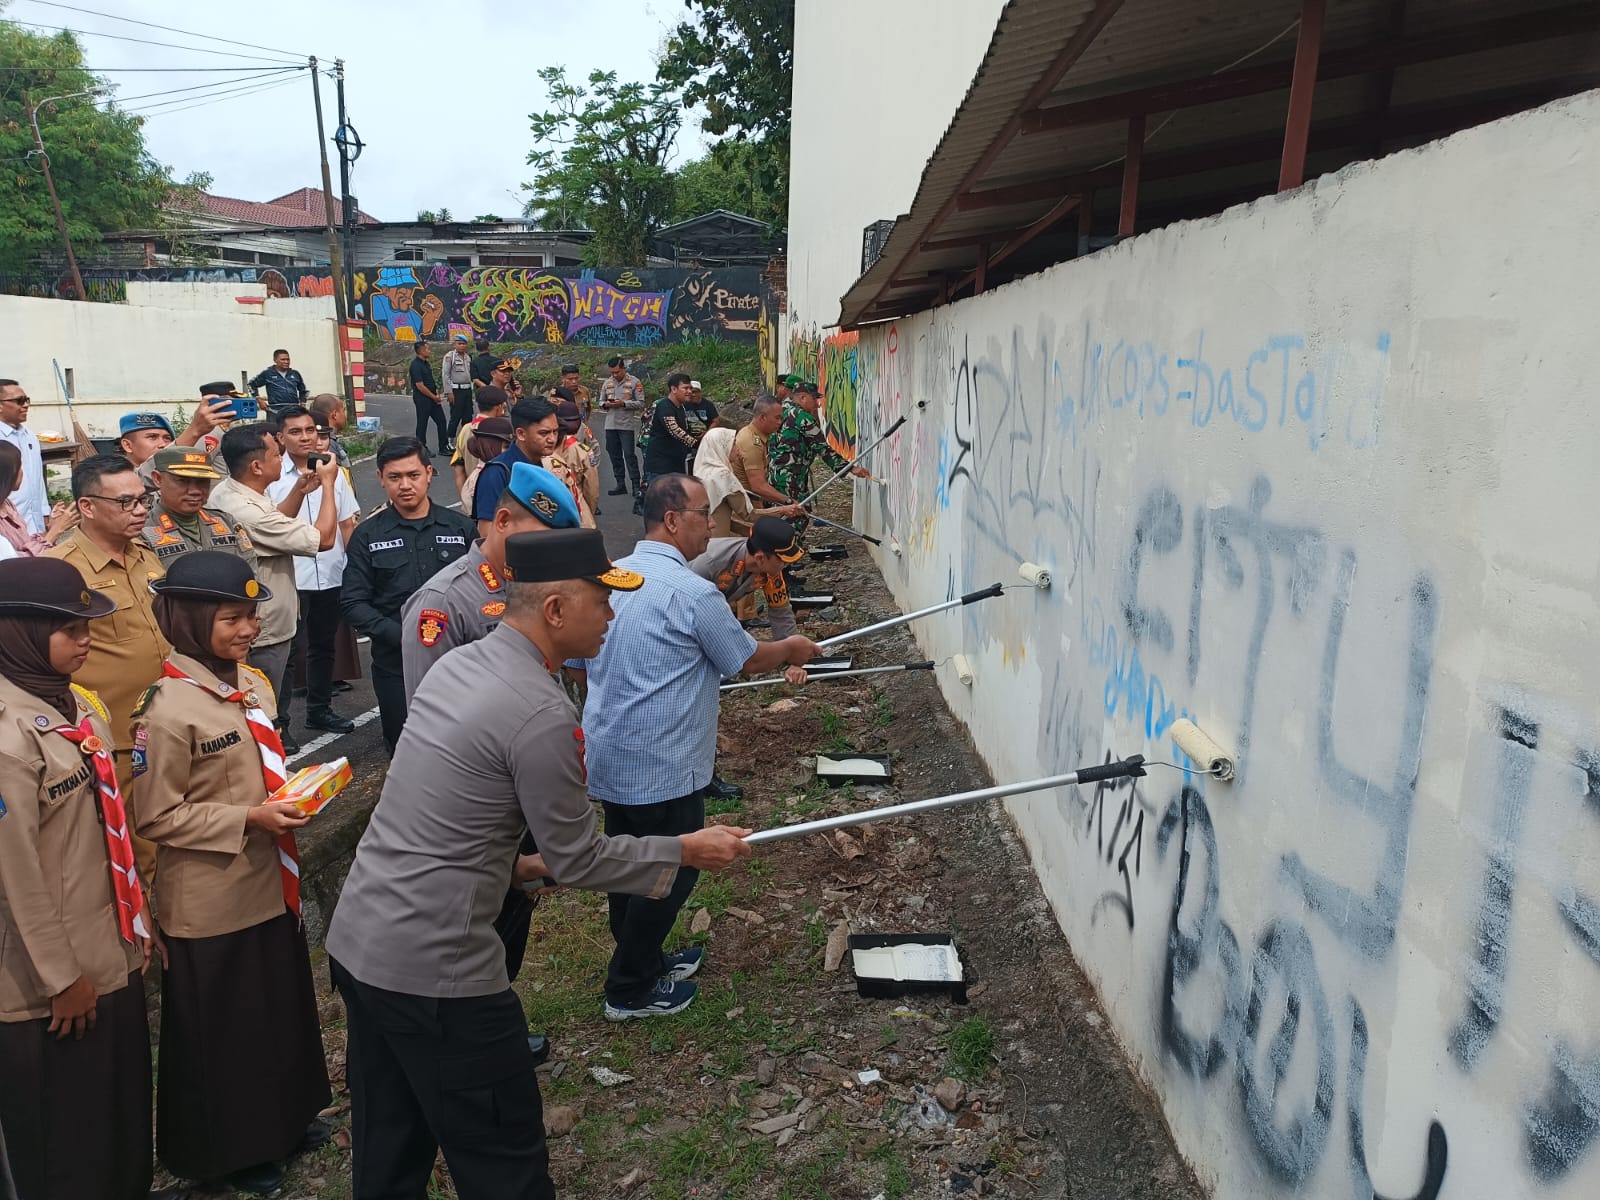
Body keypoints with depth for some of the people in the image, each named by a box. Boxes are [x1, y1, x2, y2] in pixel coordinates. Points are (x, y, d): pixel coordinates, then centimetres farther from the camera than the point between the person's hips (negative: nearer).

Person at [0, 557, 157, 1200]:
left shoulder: (81, 705, 4)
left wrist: (138, 919, 15)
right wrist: (60, 976, -13)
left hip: (113, 954, 7)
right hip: (56, 980, -7)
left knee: (124, 1107, 23)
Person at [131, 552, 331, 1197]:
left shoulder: (253, 685, 1)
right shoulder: (167, 709, -22)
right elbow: (155, 816, -18)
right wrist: (249, 819, -22)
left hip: (270, 882, 7)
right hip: (211, 900, -7)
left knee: (283, 1004, 22)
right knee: (218, 1026, 13)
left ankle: (285, 1115, 45)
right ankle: (225, 1147, 35)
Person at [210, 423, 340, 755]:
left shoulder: (223, 492, -1)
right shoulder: (249, 513, -31)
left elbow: (275, 522, 15)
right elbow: (324, 538, -25)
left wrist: (300, 490, 2)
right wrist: (328, 484, -14)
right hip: (263, 635, -9)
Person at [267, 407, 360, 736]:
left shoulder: (334, 472, 7)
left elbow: (346, 524, 11)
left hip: (331, 576, 5)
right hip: (290, 579, -5)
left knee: (324, 646, 17)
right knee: (289, 650, -3)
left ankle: (320, 709, 32)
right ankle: (277, 720, 7)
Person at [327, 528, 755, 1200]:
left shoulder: (455, 665, 5)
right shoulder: (543, 715, -21)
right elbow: (577, 861, -12)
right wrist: (688, 851, -2)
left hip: (354, 940, 9)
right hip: (432, 972, -9)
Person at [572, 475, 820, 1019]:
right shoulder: (693, 593, -20)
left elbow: (578, 663, 13)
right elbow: (748, 661, -7)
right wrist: (791, 648, 12)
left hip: (609, 757, 8)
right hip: (662, 767, -8)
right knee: (670, 873, 8)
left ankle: (643, 959, 39)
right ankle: (630, 991, 21)